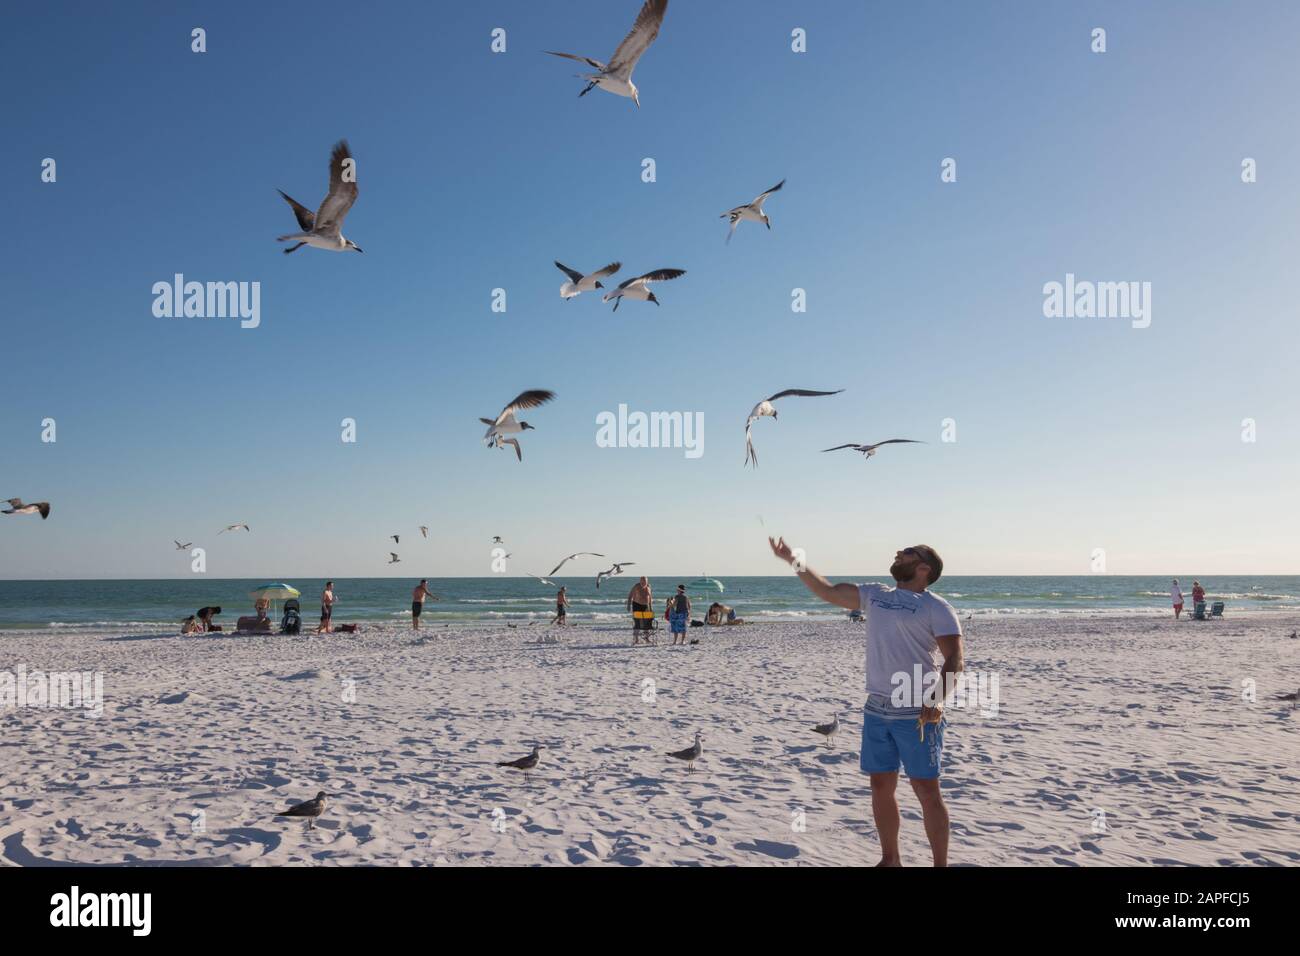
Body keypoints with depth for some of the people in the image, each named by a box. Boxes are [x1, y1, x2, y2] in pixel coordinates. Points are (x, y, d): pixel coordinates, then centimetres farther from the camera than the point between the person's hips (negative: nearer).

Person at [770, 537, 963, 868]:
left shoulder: (935, 607, -6)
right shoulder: (874, 595, 13)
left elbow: (954, 659, -13)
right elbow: (827, 592, 16)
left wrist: (938, 701, -27)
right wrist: (793, 560, 10)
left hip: (917, 713, -6)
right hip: (876, 709, 6)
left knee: (927, 791, 0)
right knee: (881, 787, 12)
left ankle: (940, 864, 12)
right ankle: (890, 860, 27)